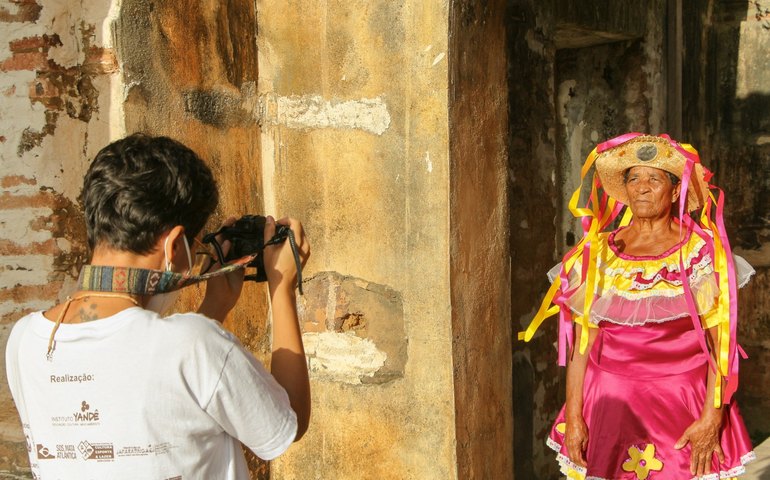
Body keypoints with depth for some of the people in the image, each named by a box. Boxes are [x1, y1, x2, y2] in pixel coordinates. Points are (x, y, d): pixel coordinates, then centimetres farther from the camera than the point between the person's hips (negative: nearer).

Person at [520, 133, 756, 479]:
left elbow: (723, 345, -5)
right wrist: (573, 417, -3)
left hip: (685, 407, -1)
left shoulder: (702, 253, -2)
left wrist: (712, 418, -13)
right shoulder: (597, 254, 3)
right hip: (611, 402, 2)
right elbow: (581, 345, 2)